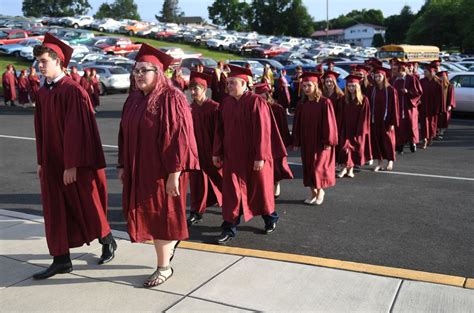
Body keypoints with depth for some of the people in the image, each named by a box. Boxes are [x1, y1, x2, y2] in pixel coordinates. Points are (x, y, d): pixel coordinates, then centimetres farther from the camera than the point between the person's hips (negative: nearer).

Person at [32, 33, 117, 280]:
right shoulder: (42, 93, 8)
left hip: (76, 163, -7)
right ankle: (61, 260, 17)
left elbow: (76, 130, -19)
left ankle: (108, 242, 32)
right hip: (51, 162, 7)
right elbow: (41, 130, 12)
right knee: (55, 211, 8)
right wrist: (41, 161, 12)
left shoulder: (73, 91, -16)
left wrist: (72, 165, -20)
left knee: (87, 206, 9)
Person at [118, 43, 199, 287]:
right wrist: (123, 165, 11)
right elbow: (125, 134, 13)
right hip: (138, 169, 7)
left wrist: (175, 173, -21)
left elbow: (178, 137, -18)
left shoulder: (170, 98, -14)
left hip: (162, 169, -7)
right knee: (147, 215, 15)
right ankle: (170, 243, 41)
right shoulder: (134, 99, 8)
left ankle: (164, 267, 19)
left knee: (160, 216, 3)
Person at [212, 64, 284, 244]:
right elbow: (220, 129, 8)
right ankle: (230, 228, 12)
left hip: (253, 156, -5)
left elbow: (262, 130, -16)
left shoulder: (255, 102, -14)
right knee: (231, 191, 4)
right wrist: (216, 152, 5)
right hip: (232, 155, 5)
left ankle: (270, 217, 36)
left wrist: (260, 156, -18)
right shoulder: (225, 103, 4)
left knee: (259, 188, 12)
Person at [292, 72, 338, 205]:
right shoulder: (301, 104, 5)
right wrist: (296, 142, 5)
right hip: (306, 142, 5)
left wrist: (328, 141, -13)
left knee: (318, 166, -1)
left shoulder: (324, 102, -10)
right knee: (308, 167, 8)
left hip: (320, 141, -5)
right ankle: (313, 192, 21)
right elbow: (297, 124, 8)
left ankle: (320, 191, 20)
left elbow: (329, 122, -11)